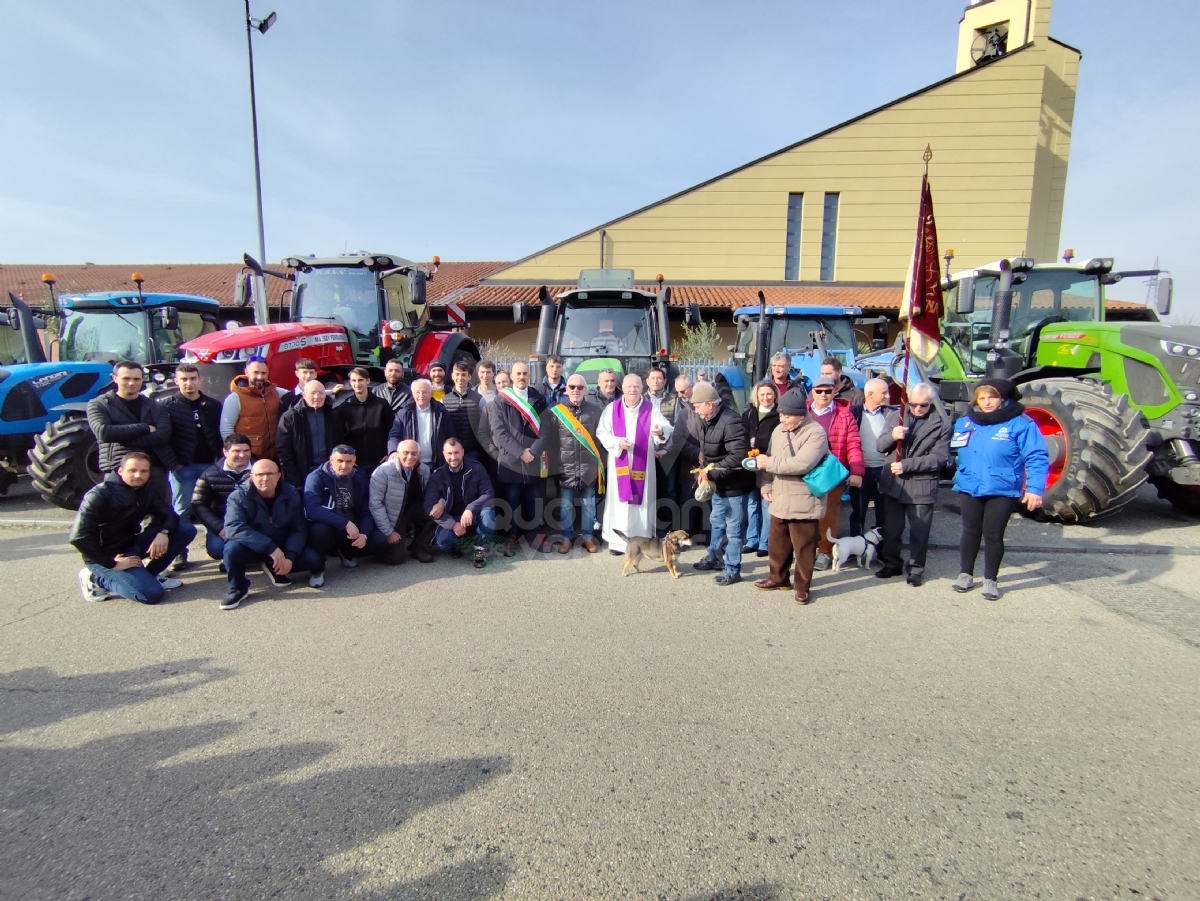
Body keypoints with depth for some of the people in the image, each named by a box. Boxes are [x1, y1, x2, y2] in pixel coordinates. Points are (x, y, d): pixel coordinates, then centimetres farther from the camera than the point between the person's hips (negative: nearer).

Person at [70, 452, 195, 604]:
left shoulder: (148, 491, 1)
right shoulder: (100, 495, -18)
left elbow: (169, 514, -1)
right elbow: (79, 537, -23)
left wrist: (163, 532, -25)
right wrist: (112, 563, -23)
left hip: (131, 545, 7)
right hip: (105, 556, -7)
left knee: (186, 529, -9)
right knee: (152, 593, -25)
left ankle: (148, 575, -1)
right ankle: (98, 579, -2)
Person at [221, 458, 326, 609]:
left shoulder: (291, 495, -9)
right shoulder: (239, 496, -17)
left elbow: (299, 529, -8)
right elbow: (234, 528, -31)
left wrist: (290, 557, -25)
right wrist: (270, 548, -38)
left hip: (284, 547, 2)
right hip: (252, 548, -2)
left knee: (314, 559, -22)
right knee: (233, 548, -34)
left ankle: (274, 568, 7)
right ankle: (237, 589, -6)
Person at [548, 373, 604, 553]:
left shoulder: (595, 409, -1)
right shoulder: (556, 410, -2)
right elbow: (551, 440, 1)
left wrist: (601, 462, 1)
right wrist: (554, 465, -1)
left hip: (588, 468, 0)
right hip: (565, 467, 0)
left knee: (588, 504, 11)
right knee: (565, 505, 8)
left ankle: (588, 537, 24)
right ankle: (567, 537, 23)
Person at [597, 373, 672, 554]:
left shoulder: (651, 409, -1)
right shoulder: (612, 409, 1)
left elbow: (666, 429, -13)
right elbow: (601, 432, 1)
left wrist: (660, 431, -37)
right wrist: (617, 441, -16)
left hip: (642, 464, 0)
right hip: (619, 463, 0)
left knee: (642, 500, 3)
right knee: (619, 500, 1)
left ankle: (642, 540, 13)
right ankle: (617, 540, 10)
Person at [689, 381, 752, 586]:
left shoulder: (731, 422, -27)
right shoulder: (707, 420, 2)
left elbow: (738, 457, -32)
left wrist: (711, 472, -26)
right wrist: (704, 469, -3)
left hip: (735, 485, -9)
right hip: (719, 484, 9)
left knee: (733, 529, 5)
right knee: (716, 522, 24)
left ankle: (732, 569, 19)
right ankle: (714, 557, 43)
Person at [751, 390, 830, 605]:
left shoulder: (815, 433, -16)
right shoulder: (779, 430, 8)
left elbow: (801, 464, -28)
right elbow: (768, 459, 16)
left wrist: (769, 463, -20)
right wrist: (766, 485, 3)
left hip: (804, 502, -7)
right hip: (779, 500, 7)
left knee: (803, 546, 5)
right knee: (777, 543, 18)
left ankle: (802, 586, 20)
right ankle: (777, 578, 36)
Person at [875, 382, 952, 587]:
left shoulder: (942, 424, -4)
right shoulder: (895, 416, 6)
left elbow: (939, 457, -11)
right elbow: (881, 446, 5)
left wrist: (907, 465, -18)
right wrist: (891, 435, -18)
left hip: (921, 486, -3)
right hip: (892, 483, 3)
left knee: (919, 531, 6)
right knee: (891, 528, 13)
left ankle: (915, 568, 22)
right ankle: (892, 563, 29)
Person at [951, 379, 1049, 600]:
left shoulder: (1020, 423, -7)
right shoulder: (965, 422, 5)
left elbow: (1036, 457, -11)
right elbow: (953, 450, 15)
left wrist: (1035, 488, -19)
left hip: (1003, 491, -3)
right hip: (969, 488, 3)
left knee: (993, 535, 5)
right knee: (970, 531, 14)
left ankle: (991, 580, 21)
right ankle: (965, 574, 27)